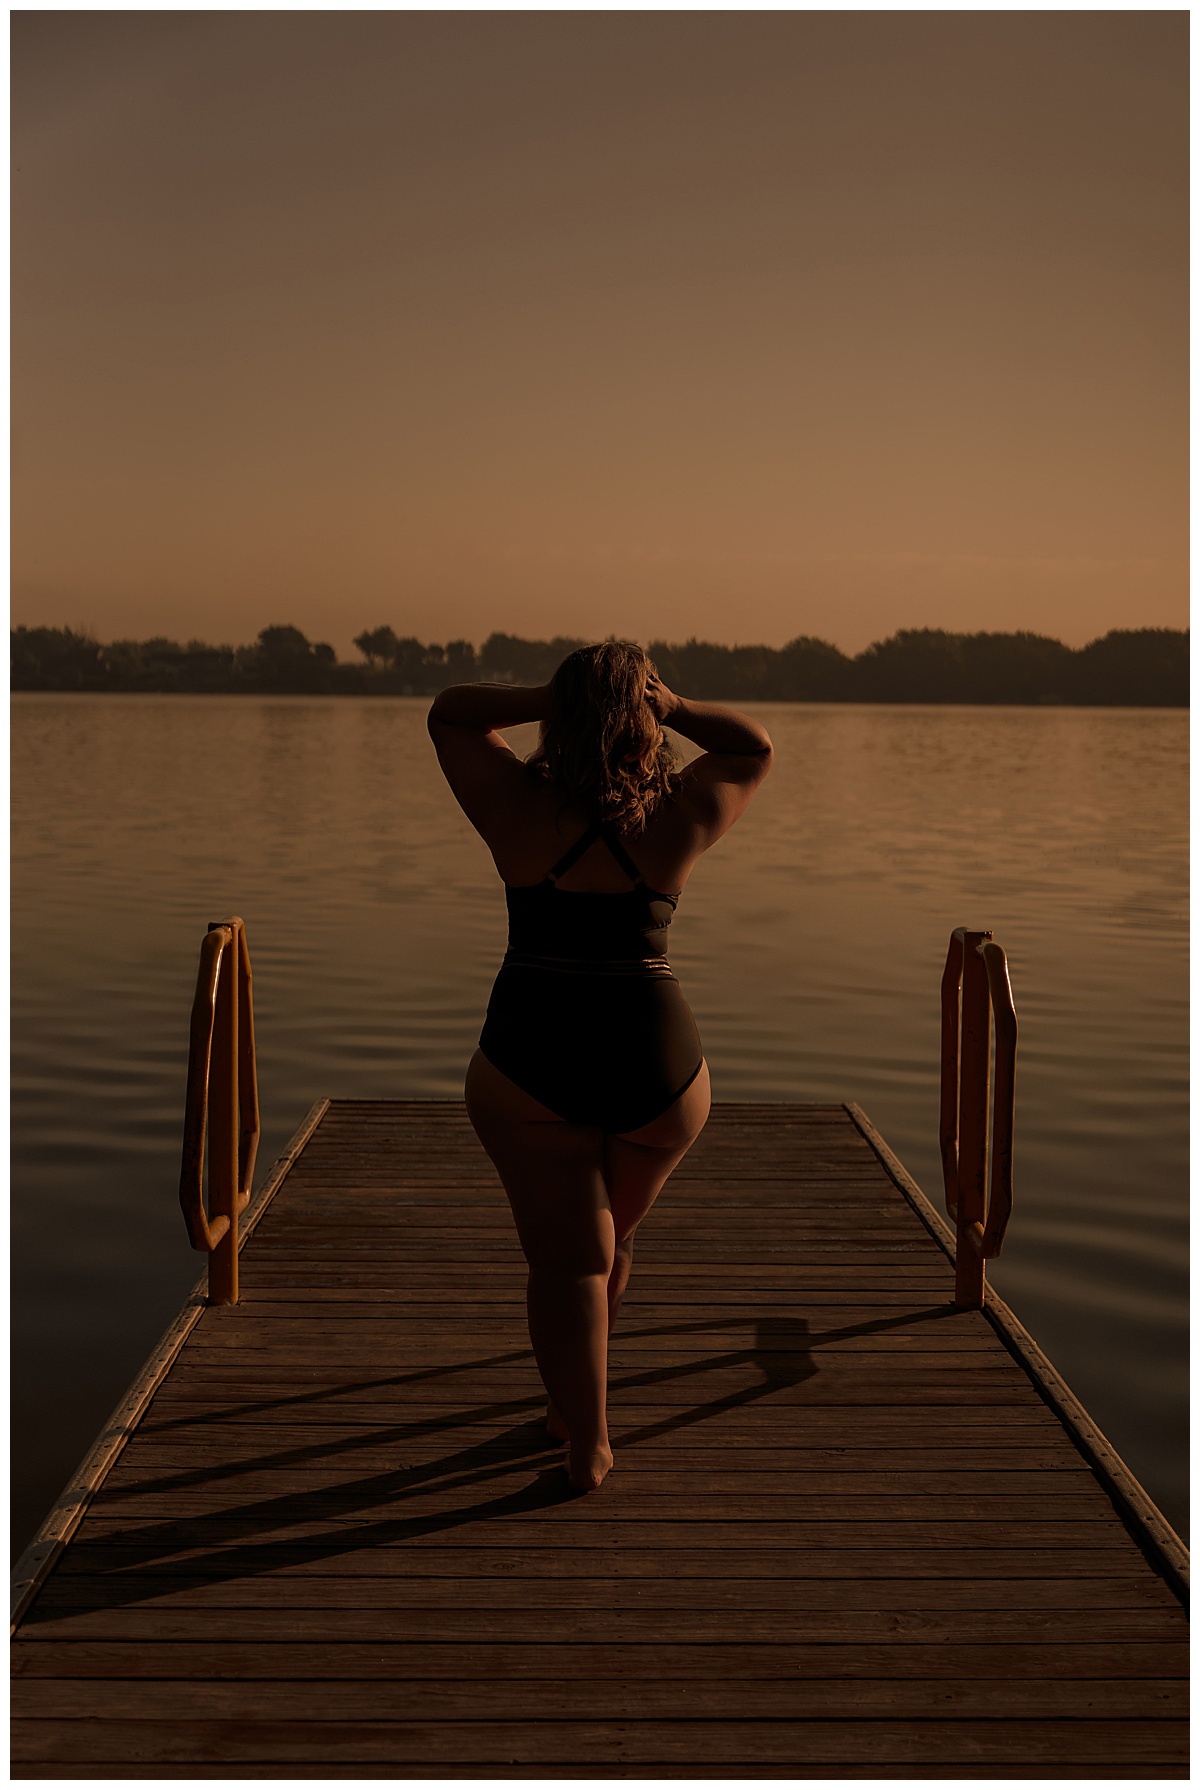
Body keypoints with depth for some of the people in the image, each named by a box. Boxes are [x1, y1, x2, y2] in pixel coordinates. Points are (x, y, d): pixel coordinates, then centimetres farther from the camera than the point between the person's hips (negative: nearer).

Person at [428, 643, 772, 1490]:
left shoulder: (521, 808, -6)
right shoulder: (680, 818, -4)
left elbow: (450, 713, 10)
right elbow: (756, 747, 13)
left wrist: (549, 698, -2)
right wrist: (670, 706, -2)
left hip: (529, 1067, -1)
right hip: (657, 1068, 2)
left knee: (567, 1254, 5)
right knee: (613, 1233, 23)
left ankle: (588, 1443, 0)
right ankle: (571, 1402, 39)